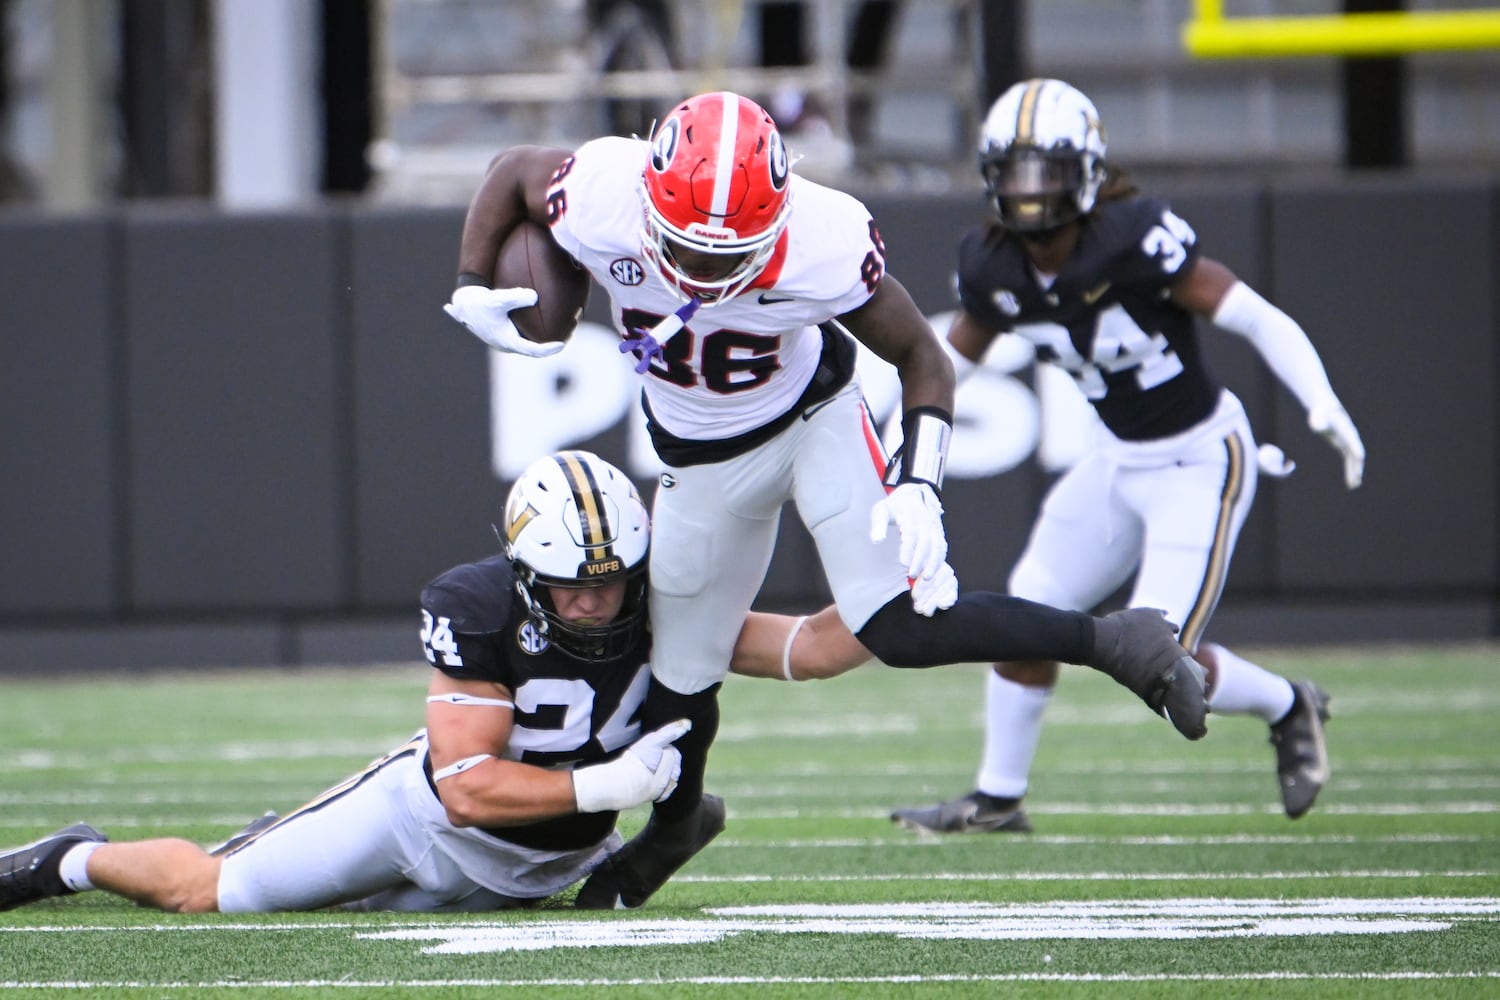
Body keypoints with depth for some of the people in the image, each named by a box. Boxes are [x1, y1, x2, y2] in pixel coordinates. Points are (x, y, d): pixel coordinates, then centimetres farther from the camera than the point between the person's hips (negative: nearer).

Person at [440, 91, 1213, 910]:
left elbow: (921, 358, -16)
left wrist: (917, 484, -28)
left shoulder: (823, 248, -34)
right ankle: (670, 829, 41)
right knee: (680, 675, 11)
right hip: (701, 461, 3)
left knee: (899, 626, -23)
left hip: (814, 418, -3)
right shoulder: (601, 203, -31)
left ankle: (1113, 643, -9)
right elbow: (514, 168, -6)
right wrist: (471, 288, -15)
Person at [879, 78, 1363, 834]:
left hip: (1199, 463, -7)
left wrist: (1324, 410, -37)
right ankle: (998, 795, 27)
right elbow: (953, 360, 12)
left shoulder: (1133, 239, -27)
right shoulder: (993, 267, -7)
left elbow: (1257, 318, -26)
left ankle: (1287, 709, 16)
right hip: (1118, 460, 7)